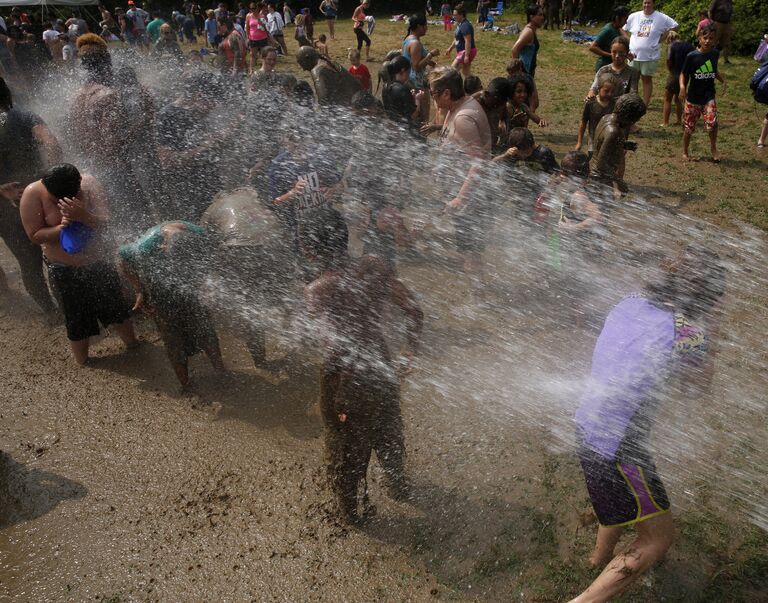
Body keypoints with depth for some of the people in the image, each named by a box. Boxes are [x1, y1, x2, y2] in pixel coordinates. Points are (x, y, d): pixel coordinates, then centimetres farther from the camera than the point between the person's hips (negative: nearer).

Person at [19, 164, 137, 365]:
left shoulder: (89, 184, -17)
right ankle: (82, 364, 34)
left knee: (117, 308, 20)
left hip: (98, 263, 2)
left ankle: (132, 344, 42)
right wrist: (62, 227, -33)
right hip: (65, 271, -2)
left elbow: (106, 222, -20)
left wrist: (83, 216, -40)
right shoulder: (33, 194, -20)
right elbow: (34, 235, -17)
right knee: (77, 319, 13)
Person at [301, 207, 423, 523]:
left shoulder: (317, 291, -26)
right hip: (381, 366, 4)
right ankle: (398, 485, 56)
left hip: (345, 378, -4)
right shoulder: (374, 267, -12)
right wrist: (407, 355, 2)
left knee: (346, 443, 22)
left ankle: (352, 509, 45)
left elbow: (341, 345, -32)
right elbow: (414, 312, -8)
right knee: (388, 432, 31)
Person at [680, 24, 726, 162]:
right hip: (693, 97, -1)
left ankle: (713, 148, 4)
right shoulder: (692, 56, -10)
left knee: (712, 123, -19)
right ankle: (685, 152, 28)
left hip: (709, 96, 1)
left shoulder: (715, 53, 2)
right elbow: (683, 74, -3)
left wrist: (723, 81, 4)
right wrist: (682, 86, -22)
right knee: (688, 127, 8)